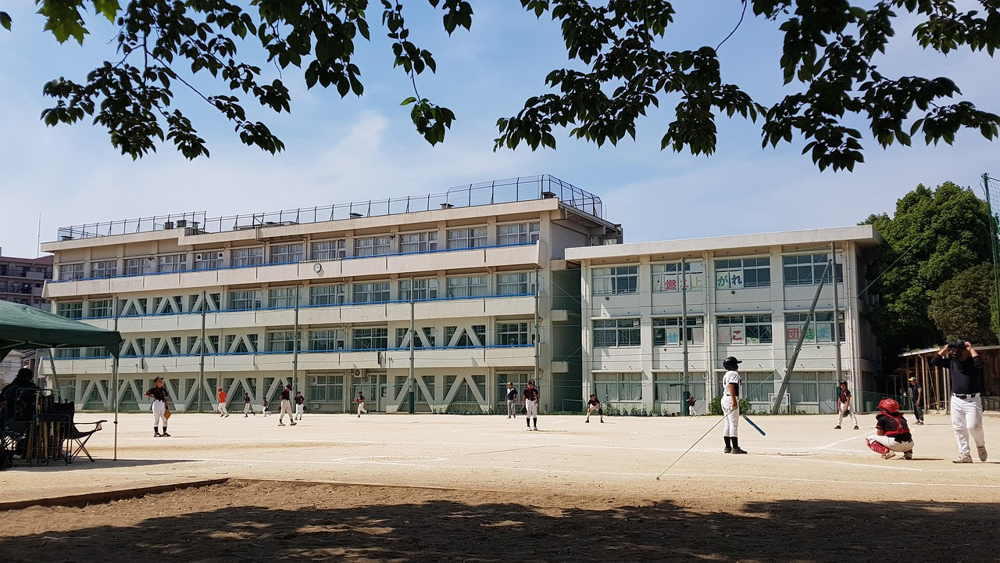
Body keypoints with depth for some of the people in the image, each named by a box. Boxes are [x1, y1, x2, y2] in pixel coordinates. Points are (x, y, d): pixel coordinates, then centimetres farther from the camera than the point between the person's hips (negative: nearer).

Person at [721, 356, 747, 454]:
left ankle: (728, 447, 14)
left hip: (724, 398, 10)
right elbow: (731, 387, -22)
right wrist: (734, 401, -28)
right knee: (734, 424, -10)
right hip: (731, 399, -10)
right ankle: (735, 448, -12)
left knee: (727, 424, 11)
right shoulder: (734, 374, -9)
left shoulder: (726, 375, 20)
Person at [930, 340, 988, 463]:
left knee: (973, 426, -12)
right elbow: (934, 362, 0)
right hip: (956, 400, 5)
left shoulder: (972, 360, -6)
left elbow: (979, 364, -29)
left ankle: (981, 446, 17)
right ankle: (965, 454, 9)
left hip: (972, 400, -5)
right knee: (959, 428, 3)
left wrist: (971, 348, -18)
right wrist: (945, 348, 0)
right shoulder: (951, 361, 6)